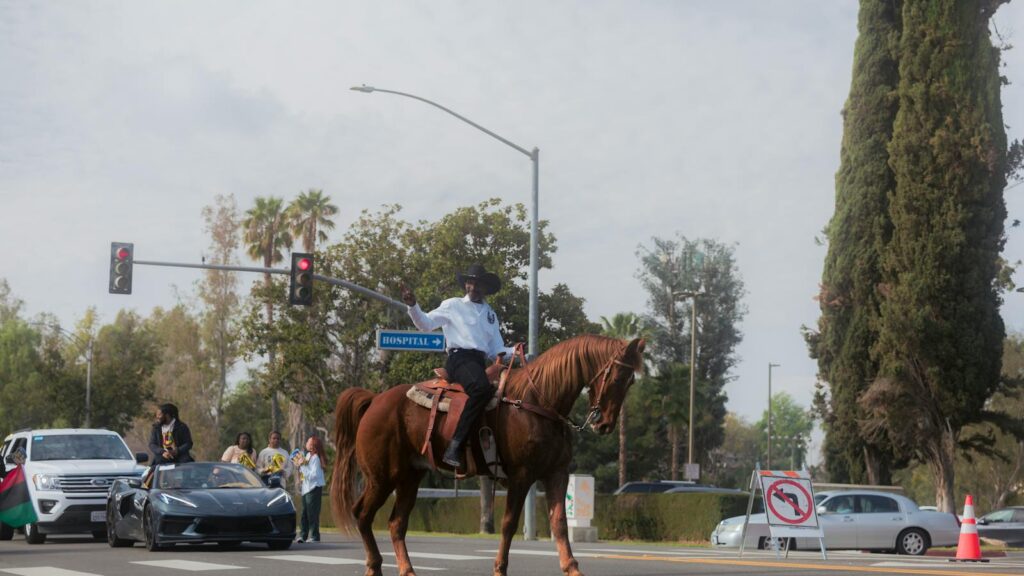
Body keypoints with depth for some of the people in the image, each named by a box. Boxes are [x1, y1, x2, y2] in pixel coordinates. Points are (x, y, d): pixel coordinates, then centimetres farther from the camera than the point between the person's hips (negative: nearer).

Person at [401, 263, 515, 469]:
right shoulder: (453, 306, 13)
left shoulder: (490, 314, 25)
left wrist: (514, 351, 3)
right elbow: (426, 323, 4)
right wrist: (413, 306, -12)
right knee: (482, 388, -36)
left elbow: (496, 351, 22)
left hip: (481, 363, 7)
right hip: (459, 358, -7)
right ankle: (454, 447, -43)